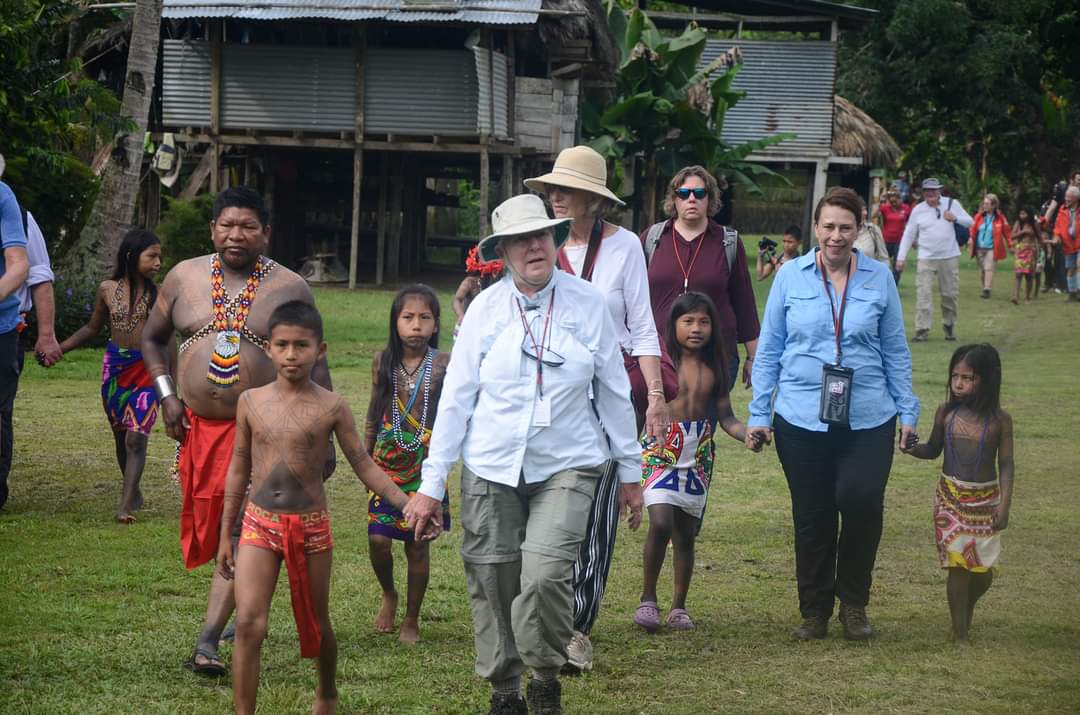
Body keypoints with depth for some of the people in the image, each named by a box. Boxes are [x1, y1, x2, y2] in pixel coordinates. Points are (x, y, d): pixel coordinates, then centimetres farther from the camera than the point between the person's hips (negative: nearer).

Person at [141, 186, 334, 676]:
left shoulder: (289, 289, -2)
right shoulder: (184, 278, 5)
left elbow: (315, 365, 1)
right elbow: (152, 337, 18)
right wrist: (166, 395, 4)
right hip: (198, 427, 4)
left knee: (239, 532, -12)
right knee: (207, 525, 12)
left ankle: (208, 643, -17)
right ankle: (241, 611, 33)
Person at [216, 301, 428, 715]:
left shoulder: (331, 408, -5)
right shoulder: (252, 402, 1)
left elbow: (363, 466, -1)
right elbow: (239, 470, 8)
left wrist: (408, 504, -14)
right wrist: (225, 535, 10)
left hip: (310, 527, 0)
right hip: (259, 525, 0)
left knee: (317, 623, 14)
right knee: (249, 625, -13)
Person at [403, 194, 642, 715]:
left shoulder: (587, 304, 0)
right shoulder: (485, 309, 0)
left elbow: (613, 392, 7)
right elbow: (456, 397, 3)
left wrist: (630, 472, 11)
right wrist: (432, 483, 2)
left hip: (567, 466, -1)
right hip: (491, 467, 2)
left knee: (545, 573, -19)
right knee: (492, 582, 5)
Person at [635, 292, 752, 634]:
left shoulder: (713, 369, 6)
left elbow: (725, 416, 7)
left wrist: (749, 435, -11)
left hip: (698, 455, 4)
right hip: (660, 450, -4)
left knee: (686, 532, 8)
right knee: (661, 523, -18)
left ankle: (679, 606, 20)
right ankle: (648, 598, -2)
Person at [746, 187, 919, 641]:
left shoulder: (879, 279, 4)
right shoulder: (791, 277, 3)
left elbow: (895, 351, 11)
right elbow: (769, 350, 7)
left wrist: (907, 412, 8)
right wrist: (759, 413, 5)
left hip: (867, 417, 0)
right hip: (802, 418, 0)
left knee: (862, 503, -15)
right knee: (812, 518, 5)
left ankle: (853, 603, 6)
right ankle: (815, 611, 20)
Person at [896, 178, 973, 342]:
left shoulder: (952, 204, 2)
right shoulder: (918, 210, 2)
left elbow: (969, 222, 6)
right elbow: (908, 235, 5)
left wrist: (955, 218, -15)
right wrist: (901, 258, 0)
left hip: (949, 257, 1)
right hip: (926, 259, -1)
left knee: (950, 294, 6)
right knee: (923, 293, -10)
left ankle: (949, 327, 23)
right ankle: (922, 330, -10)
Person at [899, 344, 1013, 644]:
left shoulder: (999, 420, -6)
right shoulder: (946, 412, -2)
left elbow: (1006, 464, -3)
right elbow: (934, 450, 9)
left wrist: (1004, 505, -8)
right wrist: (913, 449, -12)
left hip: (986, 500, 0)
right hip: (951, 498, 0)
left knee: (983, 569, 2)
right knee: (958, 565, -5)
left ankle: (967, 609, 33)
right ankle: (960, 634, 4)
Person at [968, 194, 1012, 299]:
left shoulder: (1000, 218, -3)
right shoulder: (979, 216, 4)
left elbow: (1007, 231, 2)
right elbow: (973, 229, 4)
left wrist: (1010, 245, 2)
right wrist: (971, 239, -15)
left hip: (991, 248, -4)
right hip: (979, 248, 4)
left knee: (989, 268, -14)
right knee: (982, 270, 8)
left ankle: (987, 290, -18)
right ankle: (985, 288, 21)